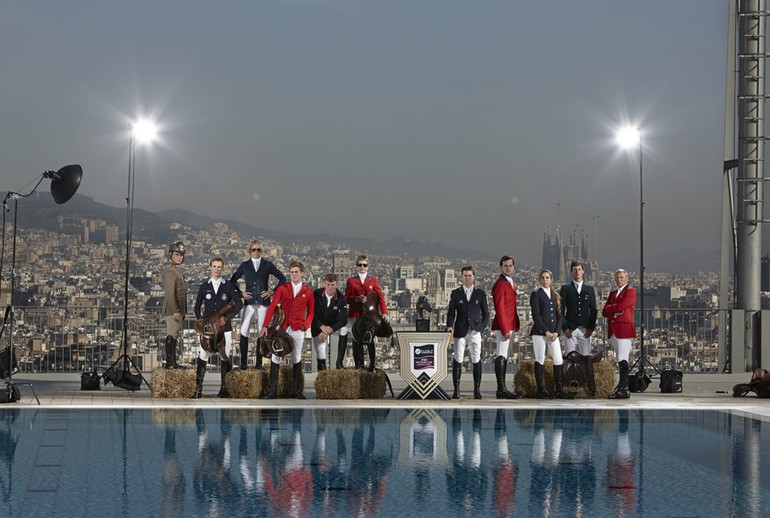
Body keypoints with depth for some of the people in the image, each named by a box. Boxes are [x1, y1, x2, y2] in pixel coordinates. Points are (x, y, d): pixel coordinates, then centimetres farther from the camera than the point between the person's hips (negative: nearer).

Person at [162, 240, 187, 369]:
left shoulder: (178, 270, 18)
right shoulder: (170, 271, -15)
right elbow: (170, 293, -21)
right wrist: (175, 310, -23)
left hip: (178, 309, 10)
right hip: (173, 309, -10)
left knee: (174, 335, 12)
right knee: (172, 335, -9)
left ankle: (173, 362, 18)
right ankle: (170, 362, -7)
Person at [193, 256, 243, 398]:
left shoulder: (228, 286, 5)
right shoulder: (204, 286, 9)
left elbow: (239, 303, -2)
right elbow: (197, 306, 15)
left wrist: (226, 317, -11)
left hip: (224, 327, 0)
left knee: (226, 358, 1)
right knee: (202, 357, -7)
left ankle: (224, 389, 7)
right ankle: (198, 389, -6)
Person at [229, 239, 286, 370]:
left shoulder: (268, 265, 6)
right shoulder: (245, 265, 9)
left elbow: (282, 278, 10)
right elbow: (233, 280, 18)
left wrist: (273, 291, 2)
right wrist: (240, 293, 7)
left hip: (263, 302, 0)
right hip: (249, 302, 0)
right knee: (244, 332, -9)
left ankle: (259, 363, 6)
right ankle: (243, 363, -6)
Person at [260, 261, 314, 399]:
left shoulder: (308, 292, 5)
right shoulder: (282, 288, 4)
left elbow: (310, 312, 10)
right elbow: (272, 306, -3)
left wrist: (306, 325, -9)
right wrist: (265, 325, -11)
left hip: (297, 329, 0)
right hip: (282, 327, 0)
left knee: (297, 359, 7)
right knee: (275, 358, -2)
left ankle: (296, 389, 16)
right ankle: (273, 390, -1)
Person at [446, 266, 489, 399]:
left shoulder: (480, 294, 9)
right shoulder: (455, 293, 9)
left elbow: (486, 314, 11)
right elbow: (451, 313, 7)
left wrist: (481, 327, -3)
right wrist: (449, 327, -9)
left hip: (475, 332, 0)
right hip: (460, 332, 0)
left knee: (476, 361, -2)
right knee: (457, 361, -4)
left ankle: (477, 390, 4)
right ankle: (456, 390, -1)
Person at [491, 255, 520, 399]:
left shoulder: (511, 283, 18)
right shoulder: (500, 284, -13)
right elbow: (499, 308, -17)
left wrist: (515, 325, 14)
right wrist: (505, 329, -20)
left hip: (510, 325, 10)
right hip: (503, 326, -10)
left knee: (505, 356, 11)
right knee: (501, 356, -11)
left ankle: (502, 388, 16)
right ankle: (501, 390, -13)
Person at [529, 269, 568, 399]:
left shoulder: (555, 296, 16)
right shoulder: (536, 294, 0)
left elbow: (559, 316, 12)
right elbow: (536, 315, -8)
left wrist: (556, 332, -3)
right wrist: (546, 332, -13)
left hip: (553, 333, 5)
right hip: (539, 332, -5)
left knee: (558, 360, -1)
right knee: (540, 360, -3)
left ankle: (558, 389, 2)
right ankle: (540, 390, 0)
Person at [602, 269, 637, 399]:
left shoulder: (630, 291, 0)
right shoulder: (612, 293, 22)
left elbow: (621, 307, -13)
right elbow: (604, 312, 12)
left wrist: (610, 308, 3)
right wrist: (616, 310, -5)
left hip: (624, 329, -7)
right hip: (613, 330, 7)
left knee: (622, 360, -13)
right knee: (621, 360, 9)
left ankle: (621, 389, -16)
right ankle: (624, 388, 11)